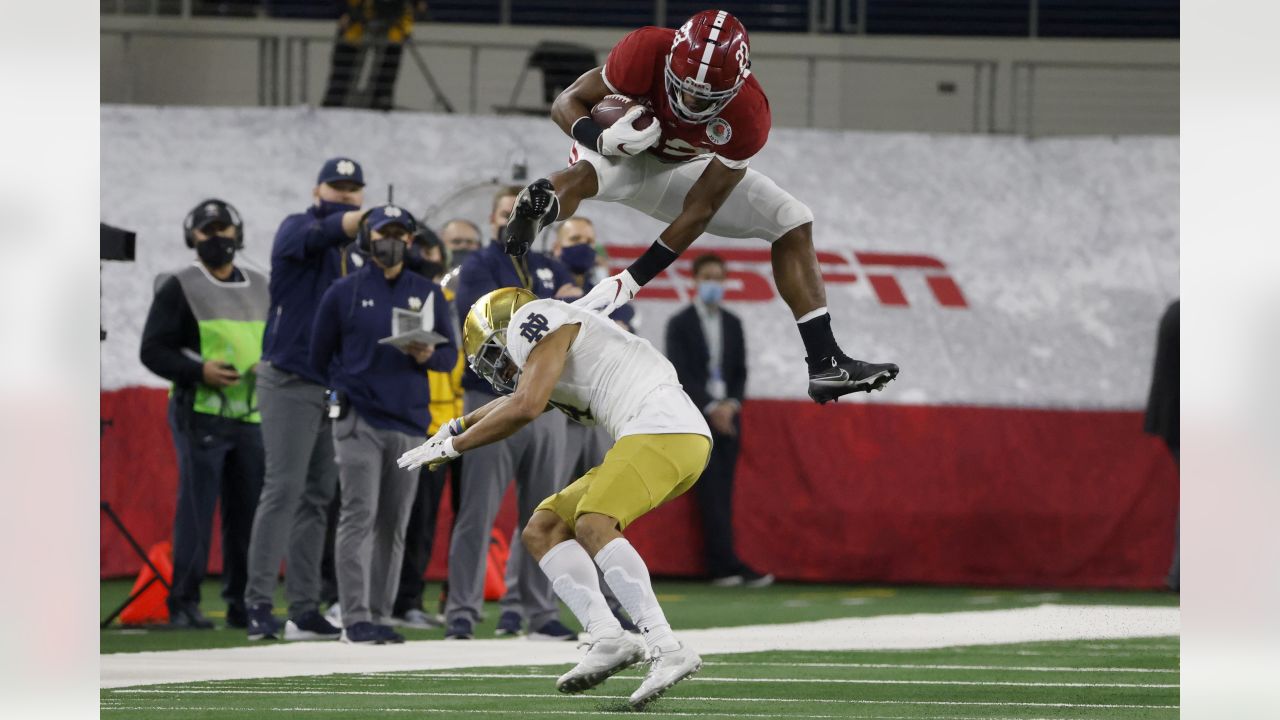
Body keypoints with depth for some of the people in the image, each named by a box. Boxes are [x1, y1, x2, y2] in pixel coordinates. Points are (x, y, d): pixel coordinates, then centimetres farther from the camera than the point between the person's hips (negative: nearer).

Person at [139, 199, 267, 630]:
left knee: (248, 510, 6)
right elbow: (153, 350, -4)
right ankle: (184, 603, -4)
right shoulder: (180, 288, 1)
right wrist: (199, 371, -18)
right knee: (196, 509, -8)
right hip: (201, 414, -5)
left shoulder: (261, 290, 17)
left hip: (253, 416, 5)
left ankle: (242, 604, 13)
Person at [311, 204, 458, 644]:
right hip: (359, 422, -3)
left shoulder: (428, 294, 12)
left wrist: (428, 356, -9)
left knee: (394, 525, 5)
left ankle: (380, 616, 10)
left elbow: (450, 355, 11)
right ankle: (355, 619, -14)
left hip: (410, 422, 3)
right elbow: (321, 357, 12)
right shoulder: (344, 293, 5)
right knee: (359, 517, -11)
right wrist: (351, 385, 9)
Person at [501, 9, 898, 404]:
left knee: (793, 222, -7)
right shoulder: (646, 52, -35)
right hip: (623, 154, -2)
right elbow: (567, 103, -23)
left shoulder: (747, 118, -29)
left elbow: (698, 211, -26)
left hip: (683, 170, 2)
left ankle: (826, 364, -6)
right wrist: (604, 139, -46)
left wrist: (632, 280, -29)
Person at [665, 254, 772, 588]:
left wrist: (730, 404, -5)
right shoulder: (680, 324, 0)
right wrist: (710, 408, -14)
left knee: (721, 493, 1)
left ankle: (719, 566, 0)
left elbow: (740, 372, 13)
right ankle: (728, 564, -16)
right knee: (712, 491, -10)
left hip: (727, 416, 4)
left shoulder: (732, 324, 14)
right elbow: (681, 373, -7)